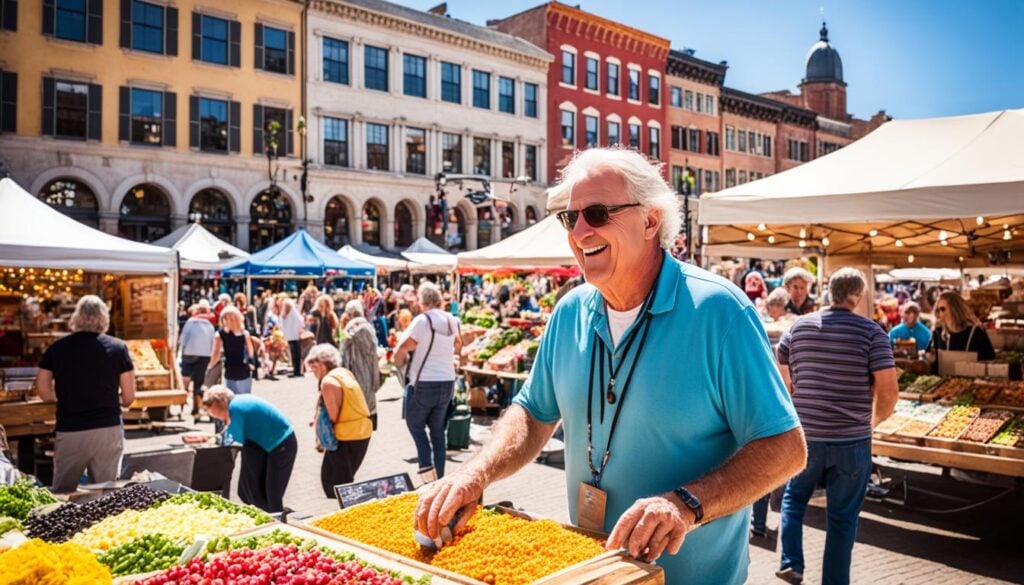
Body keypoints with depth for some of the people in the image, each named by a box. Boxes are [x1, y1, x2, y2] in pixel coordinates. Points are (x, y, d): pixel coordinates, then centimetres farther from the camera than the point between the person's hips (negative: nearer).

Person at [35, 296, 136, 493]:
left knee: (62, 493, 13)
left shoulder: (57, 348, 0)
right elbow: (128, 398, -2)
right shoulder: (118, 347, -3)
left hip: (70, 432, 0)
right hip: (109, 430, 0)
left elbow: (44, 392, 1)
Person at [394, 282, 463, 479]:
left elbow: (402, 349, -15)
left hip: (424, 383, -6)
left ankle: (426, 465, -1)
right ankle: (439, 476, 16)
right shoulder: (452, 321, 6)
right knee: (438, 431, 13)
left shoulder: (422, 320, -14)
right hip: (448, 381, 6)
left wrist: (399, 363, 2)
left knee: (415, 423, 12)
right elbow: (458, 346, 25)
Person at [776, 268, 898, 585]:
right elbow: (889, 393, -11)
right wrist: (873, 421, 7)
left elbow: (780, 381, 9)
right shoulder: (871, 331, -8)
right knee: (842, 517, 11)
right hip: (852, 441, -2)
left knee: (794, 497, 25)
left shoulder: (799, 326, 1)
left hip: (805, 436, 2)